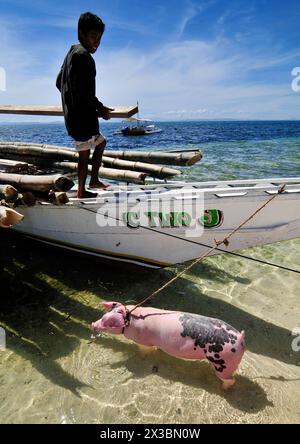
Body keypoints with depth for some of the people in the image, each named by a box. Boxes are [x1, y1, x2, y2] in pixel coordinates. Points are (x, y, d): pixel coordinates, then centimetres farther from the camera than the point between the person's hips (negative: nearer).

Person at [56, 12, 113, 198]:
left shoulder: (72, 53, 18)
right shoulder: (83, 55, -12)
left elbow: (59, 82, 22)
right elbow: (83, 90, -23)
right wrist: (99, 107, -11)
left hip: (73, 114, 10)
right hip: (82, 116, -10)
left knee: (101, 142, 20)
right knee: (85, 153, -3)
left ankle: (94, 180, 22)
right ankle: (82, 191, 6)